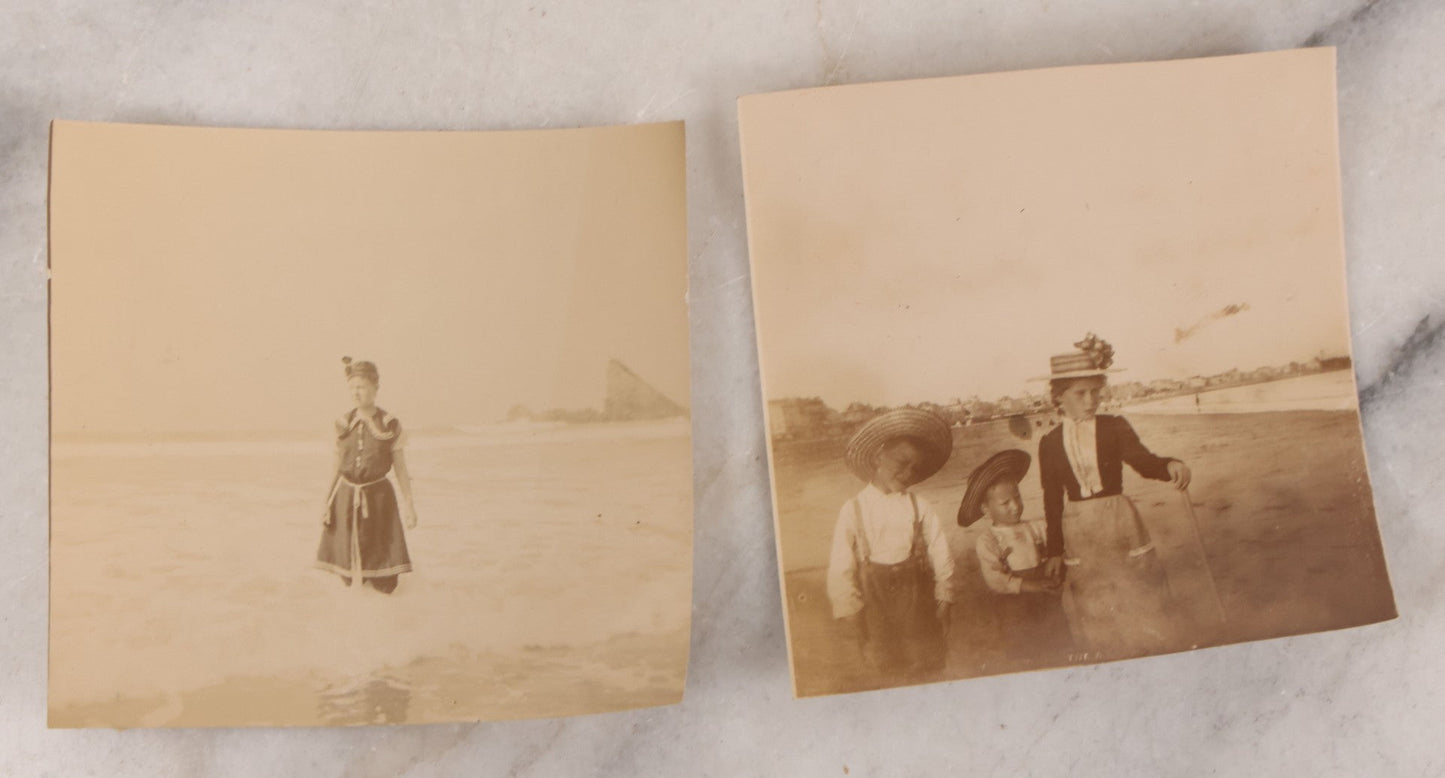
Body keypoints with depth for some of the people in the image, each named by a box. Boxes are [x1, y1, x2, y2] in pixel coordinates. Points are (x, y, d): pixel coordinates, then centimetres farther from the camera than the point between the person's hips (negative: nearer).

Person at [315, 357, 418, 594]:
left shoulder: (390, 425, -5)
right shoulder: (343, 423, 2)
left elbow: (400, 466, -1)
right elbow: (337, 464, 8)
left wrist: (408, 504, -4)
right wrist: (327, 503, 7)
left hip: (377, 496, -2)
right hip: (346, 496, 2)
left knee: (385, 585, -2)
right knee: (348, 579, 6)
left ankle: (380, 574, 27)